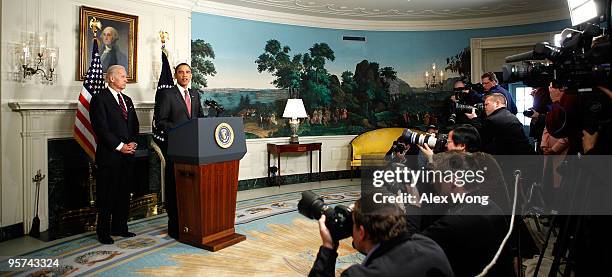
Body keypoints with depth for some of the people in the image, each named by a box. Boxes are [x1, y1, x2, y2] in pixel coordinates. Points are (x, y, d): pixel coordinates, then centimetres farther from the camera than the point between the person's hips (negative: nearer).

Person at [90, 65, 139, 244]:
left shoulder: (127, 100, 18)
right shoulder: (100, 99, -5)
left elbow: (134, 125, 18)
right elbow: (101, 128, -13)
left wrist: (132, 143, 1)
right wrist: (119, 146, -14)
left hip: (128, 155, 7)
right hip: (109, 155, -7)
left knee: (124, 194, 11)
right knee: (107, 195, 0)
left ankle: (119, 227, 22)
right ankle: (103, 232, 11)